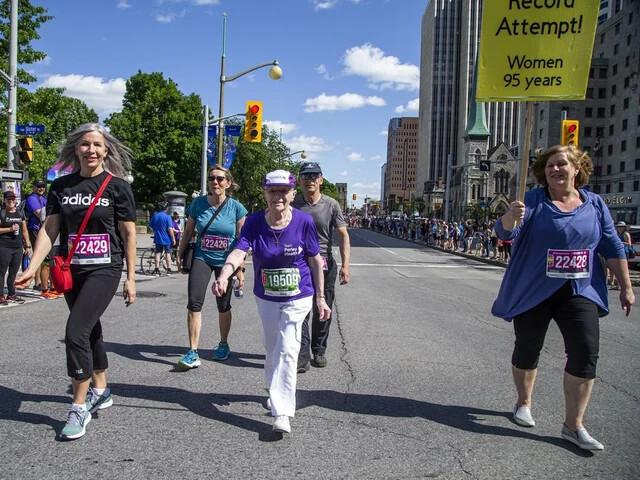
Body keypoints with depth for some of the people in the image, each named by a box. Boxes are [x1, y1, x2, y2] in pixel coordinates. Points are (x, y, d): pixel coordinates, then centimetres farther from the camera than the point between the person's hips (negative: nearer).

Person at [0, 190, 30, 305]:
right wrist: (9, 229, -17)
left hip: (18, 247, 5)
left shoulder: (20, 214, 16)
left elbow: (24, 231, 19)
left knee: (14, 273, 9)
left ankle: (11, 294, 16)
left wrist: (28, 245, 16)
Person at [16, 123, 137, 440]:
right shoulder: (61, 186, 5)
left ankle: (79, 407, -2)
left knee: (76, 332, -15)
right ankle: (101, 391, 34)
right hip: (71, 271, 5)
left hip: (104, 270, -5)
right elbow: (49, 230, 4)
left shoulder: (117, 187, -6)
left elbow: (129, 234, -4)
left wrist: (131, 278, -5)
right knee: (90, 331, 16)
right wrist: (32, 268, -6)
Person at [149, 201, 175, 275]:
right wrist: (173, 239, -11)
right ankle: (169, 270, 5)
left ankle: (157, 270, 4)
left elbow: (151, 226, 14)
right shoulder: (167, 216, -12)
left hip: (158, 239, 4)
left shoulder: (154, 216, 5)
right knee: (167, 253, 4)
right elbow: (170, 229, -17)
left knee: (158, 253, 7)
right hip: (167, 239, -4)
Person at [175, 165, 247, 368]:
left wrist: (240, 269, -6)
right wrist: (179, 255, 9)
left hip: (226, 261, -1)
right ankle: (193, 353, -7)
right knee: (194, 302, -13)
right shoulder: (198, 203, -4)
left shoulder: (236, 207, -8)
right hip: (202, 258, 1)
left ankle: (223, 344, 34)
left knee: (223, 305, 12)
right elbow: (188, 232, 9)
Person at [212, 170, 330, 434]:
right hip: (266, 297, 3)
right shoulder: (254, 221, -11)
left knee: (286, 351, -11)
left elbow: (315, 260, -6)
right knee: (271, 350, 18)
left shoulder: (304, 221, -15)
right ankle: (276, 393, 42)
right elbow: (239, 251, -25)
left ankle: (282, 413, -6)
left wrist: (320, 297, -4)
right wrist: (223, 276, -45)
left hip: (298, 297, -3)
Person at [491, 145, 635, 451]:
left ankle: (573, 425, 2)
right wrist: (510, 217, -39)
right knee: (527, 349, 9)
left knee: (586, 351, -9)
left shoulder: (594, 204, 5)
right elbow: (505, 233, -16)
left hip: (579, 291, 2)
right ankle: (524, 403, 34)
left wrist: (626, 287, 7)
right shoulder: (533, 200, -4)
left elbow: (612, 247, 9)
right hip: (532, 290, -2)